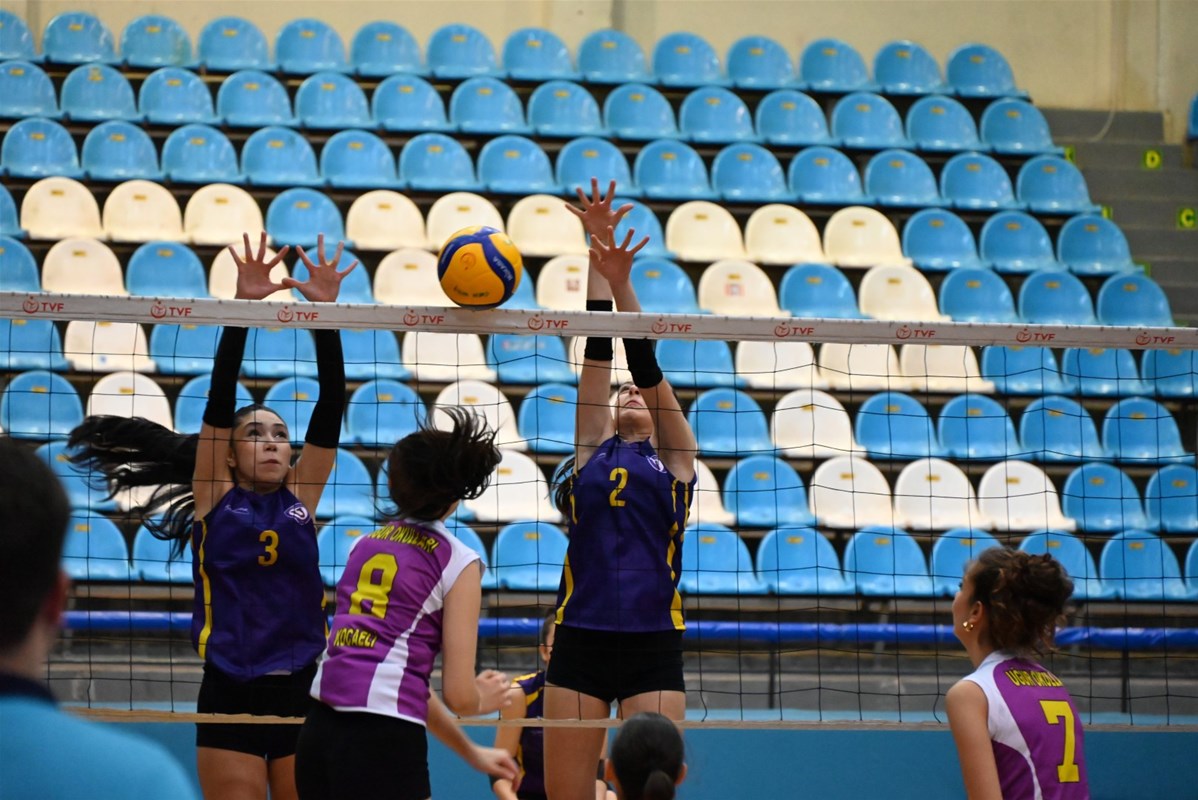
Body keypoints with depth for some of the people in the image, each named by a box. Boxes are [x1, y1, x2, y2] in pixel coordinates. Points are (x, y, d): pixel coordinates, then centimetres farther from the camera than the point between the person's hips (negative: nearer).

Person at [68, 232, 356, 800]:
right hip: (230, 695, -3)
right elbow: (219, 399, -3)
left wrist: (325, 314, -4)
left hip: (300, 690, 3)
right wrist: (242, 307, -11)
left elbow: (330, 406, 4)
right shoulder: (215, 497, 5)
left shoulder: (301, 497, 10)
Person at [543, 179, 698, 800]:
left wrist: (622, 282, -9)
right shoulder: (589, 456, 14)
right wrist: (596, 253, 8)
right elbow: (597, 350, 10)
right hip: (580, 639, 1)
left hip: (652, 647, -1)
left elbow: (647, 368, 1)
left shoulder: (675, 461, 12)